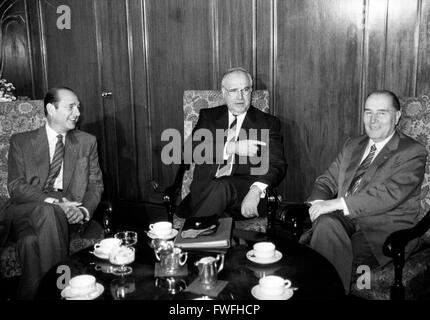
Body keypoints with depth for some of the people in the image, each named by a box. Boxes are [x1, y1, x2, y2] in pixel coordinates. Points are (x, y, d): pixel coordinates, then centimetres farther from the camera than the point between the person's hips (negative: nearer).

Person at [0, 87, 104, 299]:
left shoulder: (87, 142, 15)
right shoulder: (21, 141, 9)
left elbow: (95, 185, 10)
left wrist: (83, 210, -14)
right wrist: (54, 202, -19)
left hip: (68, 213, 0)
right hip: (25, 212, 0)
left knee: (31, 241, -33)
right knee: (47, 211, -36)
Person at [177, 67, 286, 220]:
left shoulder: (268, 123, 11)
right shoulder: (208, 116, 18)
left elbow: (277, 165, 0)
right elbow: (194, 149, 1)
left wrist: (256, 190, -21)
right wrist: (231, 148, -14)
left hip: (244, 190, 0)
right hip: (204, 189, 1)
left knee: (221, 187, -34)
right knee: (183, 212, -32)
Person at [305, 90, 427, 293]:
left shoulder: (413, 153, -2)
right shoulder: (351, 146, 20)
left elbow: (390, 194, -17)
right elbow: (327, 180, 16)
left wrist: (338, 203, -24)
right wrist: (317, 203, -9)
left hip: (384, 230, -5)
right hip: (345, 219, 5)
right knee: (326, 222, -29)